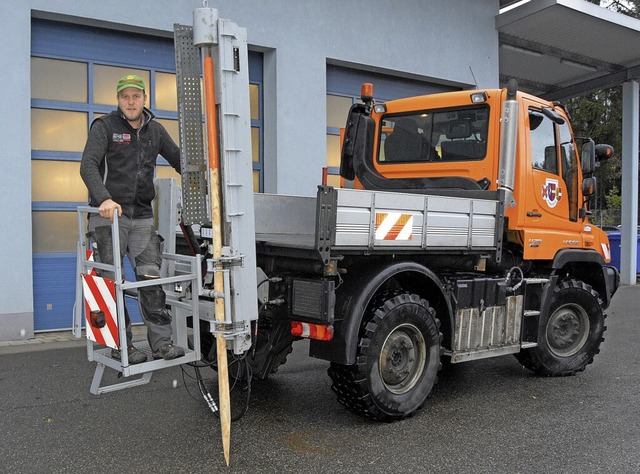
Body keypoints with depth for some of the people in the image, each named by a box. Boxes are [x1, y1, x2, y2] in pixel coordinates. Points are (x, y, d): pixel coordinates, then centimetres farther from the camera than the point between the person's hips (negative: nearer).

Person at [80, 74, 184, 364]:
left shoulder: (155, 130, 13)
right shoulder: (104, 126, -2)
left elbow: (178, 160, 21)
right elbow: (88, 166, -15)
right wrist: (104, 198, -31)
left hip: (142, 217, 4)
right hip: (109, 215, -4)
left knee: (152, 277, -4)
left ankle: (161, 343, -2)